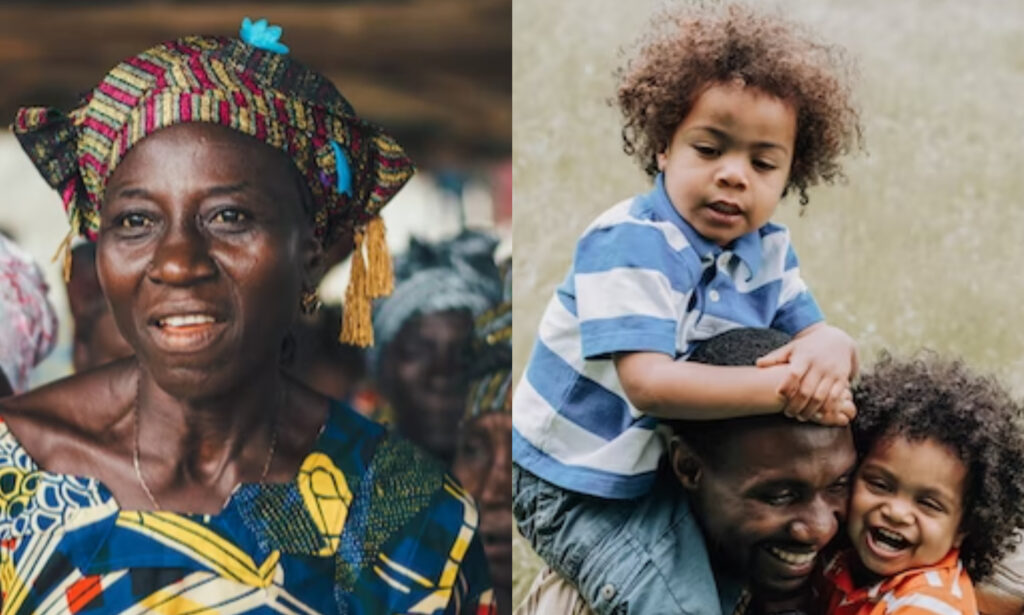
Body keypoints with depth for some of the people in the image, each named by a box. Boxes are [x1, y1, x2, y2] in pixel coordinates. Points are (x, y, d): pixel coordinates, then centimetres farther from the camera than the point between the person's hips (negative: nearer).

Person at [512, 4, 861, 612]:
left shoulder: (769, 249, 0)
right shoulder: (630, 244, -25)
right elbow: (648, 384, -35)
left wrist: (831, 349, -29)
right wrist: (784, 388, -38)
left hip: (682, 470, 7)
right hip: (576, 487, -7)